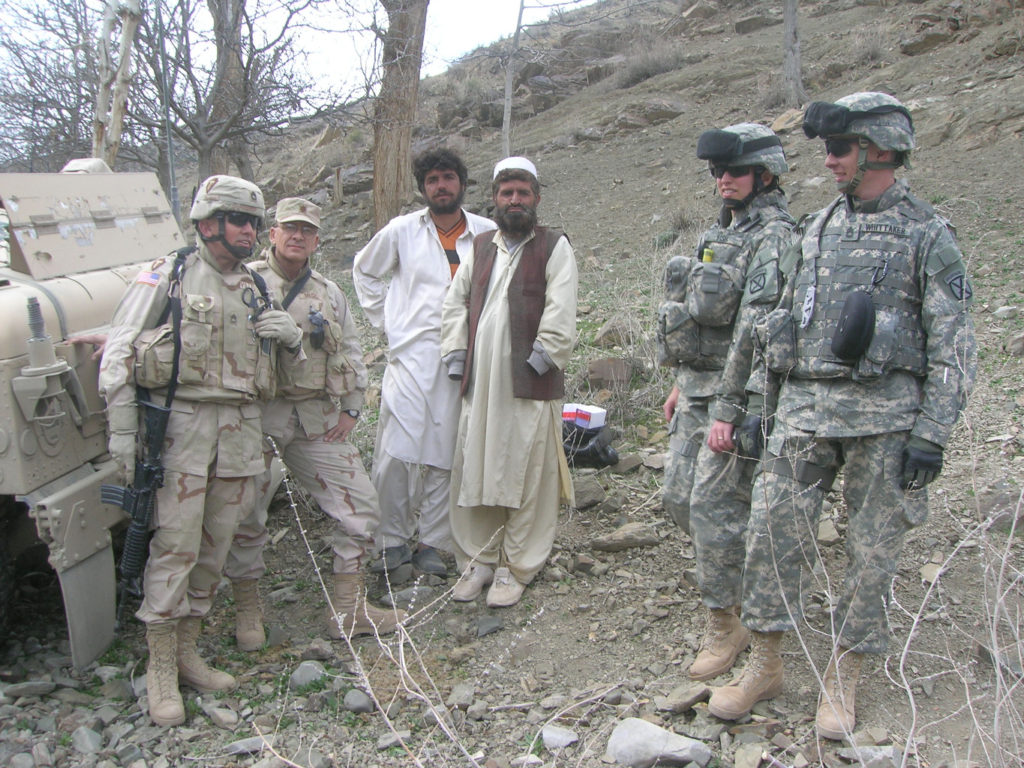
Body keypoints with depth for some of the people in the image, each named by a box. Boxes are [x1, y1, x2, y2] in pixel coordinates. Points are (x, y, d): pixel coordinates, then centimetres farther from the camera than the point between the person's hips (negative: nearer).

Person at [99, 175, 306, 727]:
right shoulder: (167, 277, 0)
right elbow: (118, 355, -3)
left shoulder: (256, 290, 15)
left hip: (241, 427, 5)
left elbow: (283, 370, 21)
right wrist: (122, 429, -9)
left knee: (215, 546, 9)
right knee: (176, 545, -6)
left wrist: (292, 340, -2)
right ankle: (160, 669, 6)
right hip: (181, 420, -5)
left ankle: (186, 651, 24)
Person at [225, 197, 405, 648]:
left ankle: (348, 611, 16)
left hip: (317, 420, 4)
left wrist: (350, 409, 9)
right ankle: (247, 612, 25)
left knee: (361, 506, 3)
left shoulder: (329, 294, 14)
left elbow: (352, 354, 17)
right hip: (256, 415, -4)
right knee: (245, 515, 4)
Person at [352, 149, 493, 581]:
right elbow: (364, 271, 21)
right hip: (412, 354, -1)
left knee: (446, 455, 3)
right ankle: (392, 543, 6)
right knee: (397, 452, -8)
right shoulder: (402, 231, 7)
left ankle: (432, 544, 14)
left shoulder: (487, 234, 7)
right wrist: (384, 320, 10)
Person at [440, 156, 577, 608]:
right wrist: (457, 359, 7)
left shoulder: (554, 248, 2)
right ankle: (478, 560, 22)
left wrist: (538, 362, -14)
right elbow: (455, 303, 17)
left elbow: (560, 316, -7)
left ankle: (515, 568, 13)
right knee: (473, 472, 8)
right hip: (479, 384, 5)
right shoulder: (480, 247, 17)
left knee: (525, 476, 0)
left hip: (529, 385, -4)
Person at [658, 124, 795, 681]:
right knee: (678, 495, 13)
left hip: (737, 391, -9)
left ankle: (726, 624, 10)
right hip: (698, 387, 9)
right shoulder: (724, 231, 16)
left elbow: (754, 328, -21)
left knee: (713, 505, -5)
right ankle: (743, 573, 34)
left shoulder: (773, 237, -13)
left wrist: (727, 409, -23)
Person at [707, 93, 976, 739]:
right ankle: (765, 664, 16)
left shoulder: (928, 235, -2)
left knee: (874, 547, 5)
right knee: (772, 532, 1)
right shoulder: (818, 228, 14)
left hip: (885, 415, -4)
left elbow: (953, 346, -5)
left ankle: (844, 675, 21)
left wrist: (932, 434, -11)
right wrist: (760, 401, 13)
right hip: (804, 407, 5)